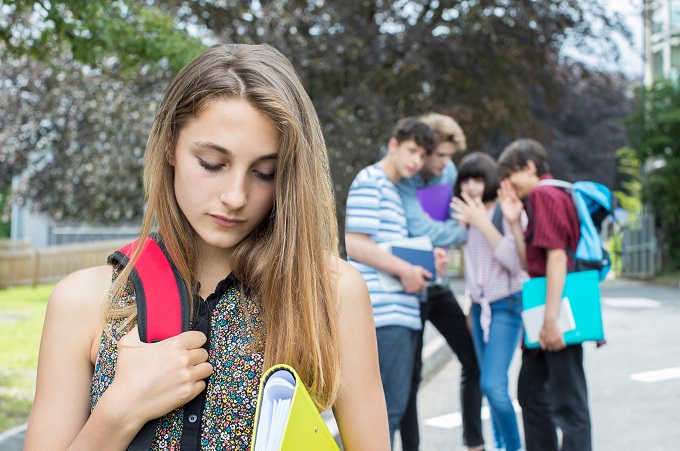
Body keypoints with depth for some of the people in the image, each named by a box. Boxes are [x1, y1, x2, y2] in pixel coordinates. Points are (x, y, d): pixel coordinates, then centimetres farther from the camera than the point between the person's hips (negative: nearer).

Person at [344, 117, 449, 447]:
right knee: (391, 404, -10)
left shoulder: (395, 189, 23)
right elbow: (353, 244, -16)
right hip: (385, 311, -10)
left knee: (394, 402, 13)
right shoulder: (369, 182, -7)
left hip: (402, 311, 10)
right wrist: (405, 270, -14)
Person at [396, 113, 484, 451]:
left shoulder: (448, 172, 1)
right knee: (411, 373, 3)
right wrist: (467, 229, -13)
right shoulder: (401, 181, -17)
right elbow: (422, 230, -23)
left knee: (474, 359, 6)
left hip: (438, 284, 6)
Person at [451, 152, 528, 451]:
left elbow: (515, 262, -20)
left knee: (493, 384, -16)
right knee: (491, 385, 9)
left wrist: (483, 223, -23)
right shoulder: (466, 216, 8)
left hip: (507, 305, -6)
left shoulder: (507, 212, -11)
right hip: (479, 307, 6)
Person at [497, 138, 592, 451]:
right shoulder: (540, 198, 18)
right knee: (531, 390, 19)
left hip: (559, 306, -11)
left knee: (568, 401, -6)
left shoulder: (545, 194, -10)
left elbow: (557, 256, -20)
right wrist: (514, 221, 8)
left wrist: (551, 319, -24)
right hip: (545, 311, 11)